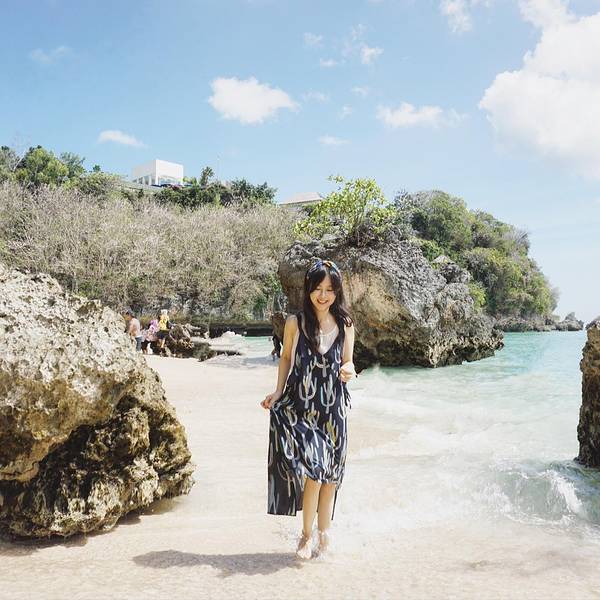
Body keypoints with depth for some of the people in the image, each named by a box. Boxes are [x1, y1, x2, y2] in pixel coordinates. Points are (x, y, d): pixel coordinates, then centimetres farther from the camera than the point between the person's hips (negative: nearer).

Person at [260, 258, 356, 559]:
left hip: (333, 409, 2)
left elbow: (347, 362, 10)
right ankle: (307, 535, 13)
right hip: (299, 407, -2)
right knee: (313, 471, -10)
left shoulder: (345, 325, 1)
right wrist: (277, 393, 0)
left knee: (330, 475, 10)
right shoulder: (295, 322, -3)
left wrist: (348, 371, -13)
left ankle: (324, 531, 31)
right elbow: (286, 358, 8)